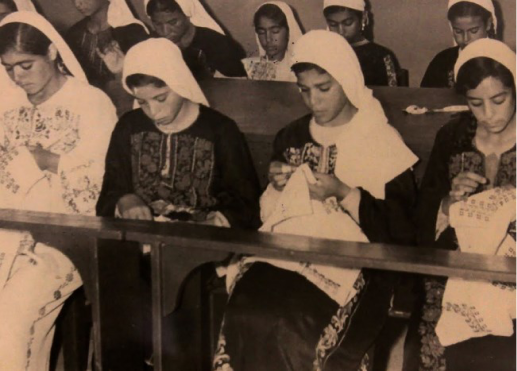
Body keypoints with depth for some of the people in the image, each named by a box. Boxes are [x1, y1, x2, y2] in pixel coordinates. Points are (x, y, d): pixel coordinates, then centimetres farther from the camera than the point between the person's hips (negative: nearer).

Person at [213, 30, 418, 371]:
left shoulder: (382, 143, 3)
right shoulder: (291, 138, 17)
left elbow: (399, 230, -4)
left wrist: (344, 194, -14)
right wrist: (277, 186, 3)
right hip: (288, 249, 4)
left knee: (298, 328, -31)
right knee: (243, 314, -26)